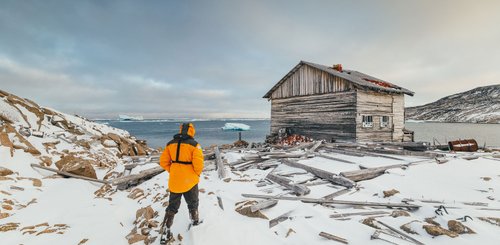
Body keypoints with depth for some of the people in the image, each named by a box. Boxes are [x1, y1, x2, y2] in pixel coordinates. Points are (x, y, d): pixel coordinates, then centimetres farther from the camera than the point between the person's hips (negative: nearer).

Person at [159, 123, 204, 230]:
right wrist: (197, 174, -3)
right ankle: (195, 220, 35)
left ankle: (167, 226, 26)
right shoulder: (194, 144, -13)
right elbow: (198, 163, -21)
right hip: (190, 180, -3)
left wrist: (172, 171, 13)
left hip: (174, 180, 4)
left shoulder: (170, 144, 2)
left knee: (173, 203, 22)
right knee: (192, 202, 20)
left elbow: (163, 162, 3)